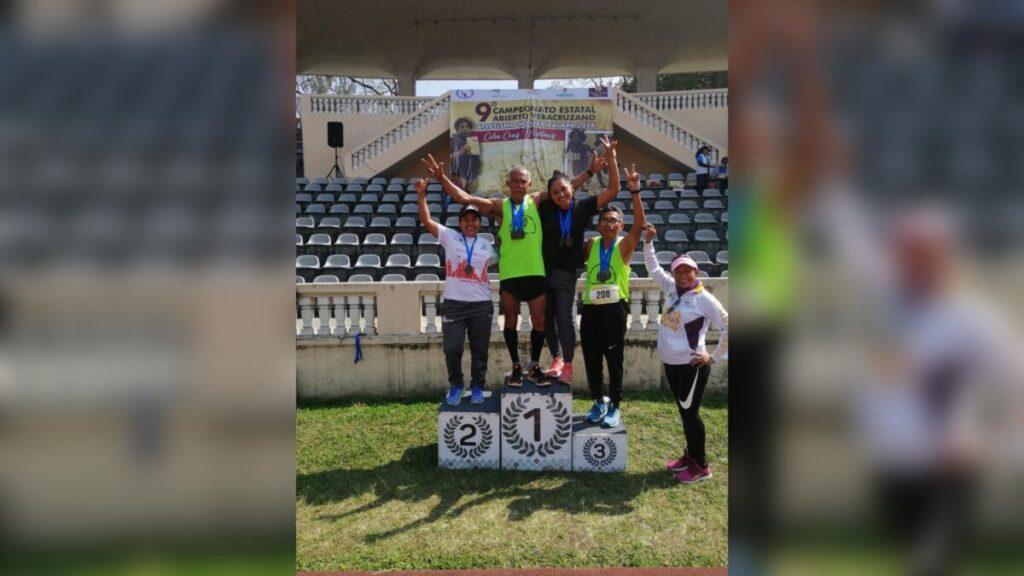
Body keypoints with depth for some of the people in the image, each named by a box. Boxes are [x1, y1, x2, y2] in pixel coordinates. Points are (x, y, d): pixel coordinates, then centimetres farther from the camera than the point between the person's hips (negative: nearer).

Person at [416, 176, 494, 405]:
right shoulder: (449, 237, 4)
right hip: (454, 304, -2)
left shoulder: (486, 245, 11)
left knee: (479, 349, 9)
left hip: (481, 305, 2)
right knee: (452, 348, -1)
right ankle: (456, 385, 20)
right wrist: (421, 195, -13)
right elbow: (426, 221, -4)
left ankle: (477, 387, 24)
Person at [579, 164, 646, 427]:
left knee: (614, 360, 4)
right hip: (590, 309, 3)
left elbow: (639, 224, -18)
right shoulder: (591, 244, 8)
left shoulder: (624, 245, -3)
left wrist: (635, 192, -29)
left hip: (614, 309, -3)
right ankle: (599, 402, 27)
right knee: (591, 360, 10)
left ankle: (614, 407, 17)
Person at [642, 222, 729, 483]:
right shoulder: (672, 289, 5)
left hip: (691, 366, -7)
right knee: (684, 411, 18)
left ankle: (701, 466, 13)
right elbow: (653, 269, 16)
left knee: (690, 413, 1)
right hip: (670, 364, 7)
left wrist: (714, 357, -12)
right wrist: (648, 241, 8)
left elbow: (728, 328, -14)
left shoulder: (704, 299, -15)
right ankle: (691, 455, 32)